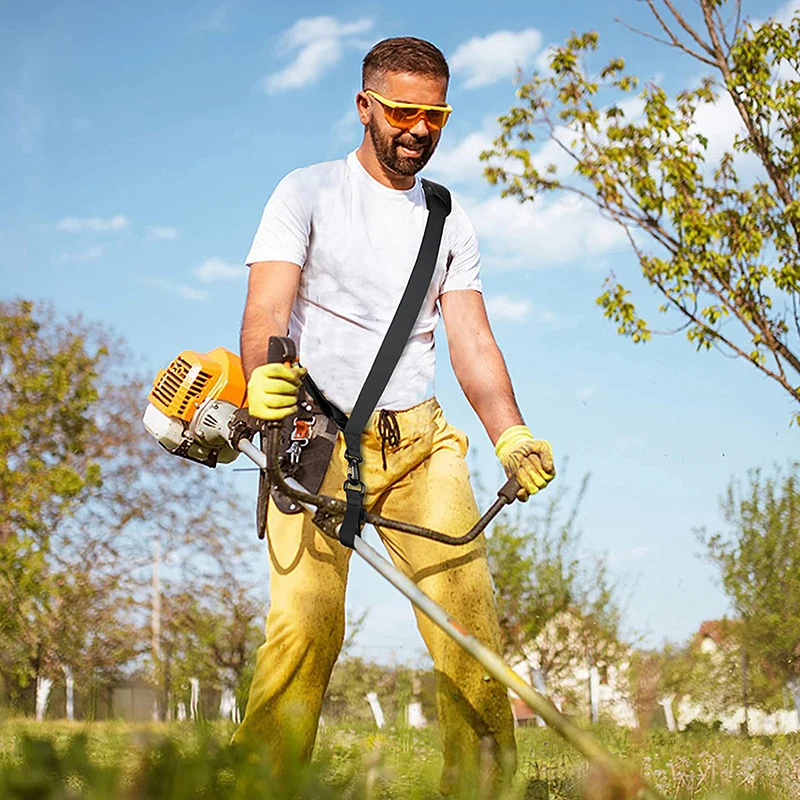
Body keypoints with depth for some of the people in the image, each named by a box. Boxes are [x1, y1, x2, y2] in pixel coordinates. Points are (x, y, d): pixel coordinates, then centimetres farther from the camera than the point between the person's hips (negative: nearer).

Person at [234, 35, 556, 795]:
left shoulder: (450, 220, 19)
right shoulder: (307, 192, 7)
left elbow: (471, 341, 10)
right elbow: (265, 310, -6)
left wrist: (511, 437, -8)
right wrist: (265, 376, -30)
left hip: (420, 439, 4)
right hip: (318, 437, -3)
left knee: (470, 611, -10)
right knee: (305, 624, -18)